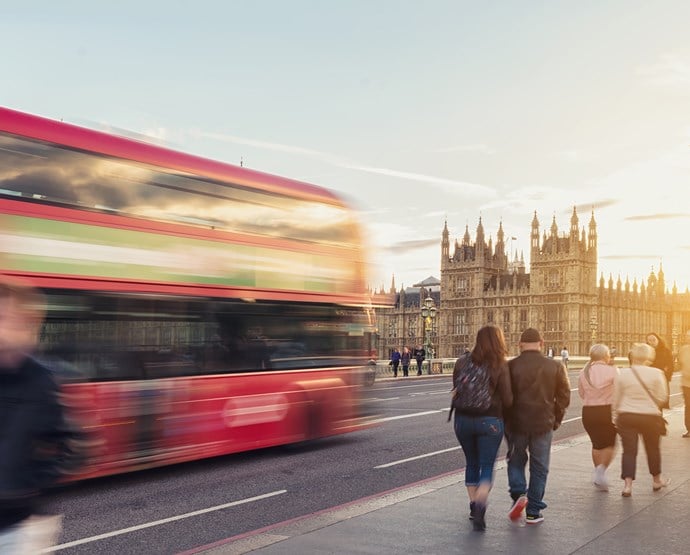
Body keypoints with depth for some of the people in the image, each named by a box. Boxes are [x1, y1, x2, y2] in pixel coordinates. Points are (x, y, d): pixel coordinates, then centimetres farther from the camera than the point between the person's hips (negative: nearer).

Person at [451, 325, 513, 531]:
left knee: (471, 464, 20)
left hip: (463, 419, 4)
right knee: (487, 467, 3)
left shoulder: (462, 362, 0)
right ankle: (480, 504, -18)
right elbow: (507, 401, -9)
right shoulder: (500, 366, -10)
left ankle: (474, 506, 25)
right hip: (490, 421, -3)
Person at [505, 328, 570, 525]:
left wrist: (506, 420, 11)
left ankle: (519, 494, -2)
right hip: (543, 424, 1)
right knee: (539, 468, 11)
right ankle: (533, 512, 14)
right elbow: (564, 397, 2)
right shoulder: (555, 367, -2)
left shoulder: (510, 366, -6)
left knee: (516, 460, 19)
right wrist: (556, 420, 13)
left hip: (516, 423, -1)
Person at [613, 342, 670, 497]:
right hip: (650, 417, 0)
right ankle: (657, 480, 35)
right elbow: (662, 398, -4)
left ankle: (628, 483, -7)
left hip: (626, 416, 1)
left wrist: (616, 415, 15)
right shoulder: (656, 373, -7)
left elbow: (615, 400, 3)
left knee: (629, 450, 4)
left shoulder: (622, 374, -3)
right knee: (653, 448, 19)